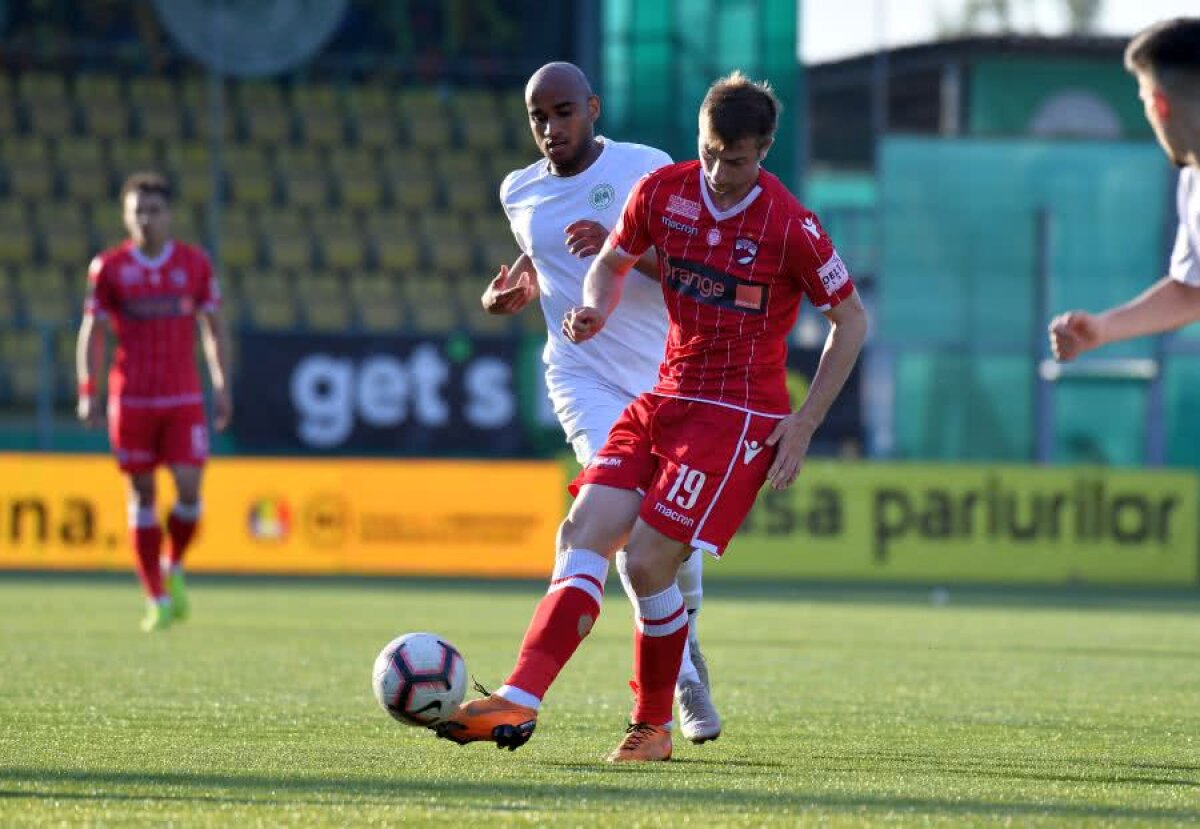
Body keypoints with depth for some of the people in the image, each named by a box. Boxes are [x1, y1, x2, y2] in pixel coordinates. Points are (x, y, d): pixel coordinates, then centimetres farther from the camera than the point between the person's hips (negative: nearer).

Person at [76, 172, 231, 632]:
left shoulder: (194, 263, 4)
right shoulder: (108, 267, 1)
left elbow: (213, 327, 11)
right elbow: (91, 332, 4)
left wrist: (222, 386, 4)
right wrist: (87, 392, -5)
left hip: (184, 397, 0)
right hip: (131, 398, 0)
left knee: (189, 489, -11)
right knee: (142, 494, 3)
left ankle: (174, 568, 17)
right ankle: (157, 600, 10)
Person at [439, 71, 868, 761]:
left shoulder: (789, 225, -13)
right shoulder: (663, 191, 0)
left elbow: (852, 321, -2)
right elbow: (612, 262, 18)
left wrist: (805, 425, -7)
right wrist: (595, 311, -5)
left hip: (738, 414, -6)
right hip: (662, 399, 6)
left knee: (647, 564, -13)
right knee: (584, 533, -11)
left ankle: (653, 726, 8)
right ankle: (520, 699, -19)